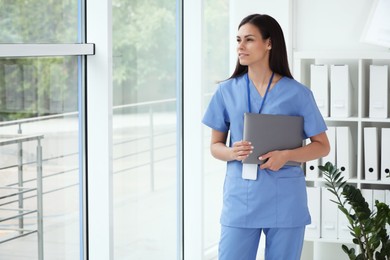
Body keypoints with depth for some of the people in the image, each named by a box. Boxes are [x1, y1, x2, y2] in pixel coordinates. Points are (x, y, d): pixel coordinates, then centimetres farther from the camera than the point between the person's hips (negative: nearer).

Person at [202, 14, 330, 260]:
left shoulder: (297, 93, -2)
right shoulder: (227, 91, 5)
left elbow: (322, 146, 3)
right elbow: (215, 146, 11)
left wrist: (286, 155, -15)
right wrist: (232, 152, -12)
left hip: (285, 200, -1)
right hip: (240, 197, 1)